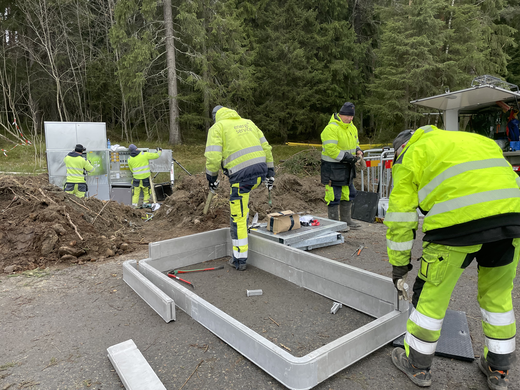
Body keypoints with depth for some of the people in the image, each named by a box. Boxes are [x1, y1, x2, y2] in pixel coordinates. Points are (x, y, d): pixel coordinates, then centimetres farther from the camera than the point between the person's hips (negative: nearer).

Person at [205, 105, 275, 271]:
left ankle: (240, 259, 14)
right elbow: (266, 148, 18)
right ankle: (243, 227, 40)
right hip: (261, 169, 6)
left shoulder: (217, 127, 6)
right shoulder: (248, 122, 23)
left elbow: (213, 156, -6)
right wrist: (270, 172, 22)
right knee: (242, 195, 36)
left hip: (242, 173, -6)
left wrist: (212, 178, 8)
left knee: (238, 217, 5)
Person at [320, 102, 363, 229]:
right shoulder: (331, 128, -19)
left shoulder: (352, 127, 11)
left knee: (348, 194, 16)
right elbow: (331, 149, -25)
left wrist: (358, 150, 1)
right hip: (333, 167, -9)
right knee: (334, 196, -3)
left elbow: (355, 143, 22)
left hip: (347, 166, 9)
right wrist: (346, 156, -25)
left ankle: (346, 220, 30)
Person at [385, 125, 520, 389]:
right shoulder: (474, 139, 34)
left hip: (459, 219, -6)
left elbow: (400, 216, 12)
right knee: (497, 295, 23)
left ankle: (416, 365, 29)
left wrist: (399, 264, 19)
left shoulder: (410, 157, 17)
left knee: (431, 293, 11)